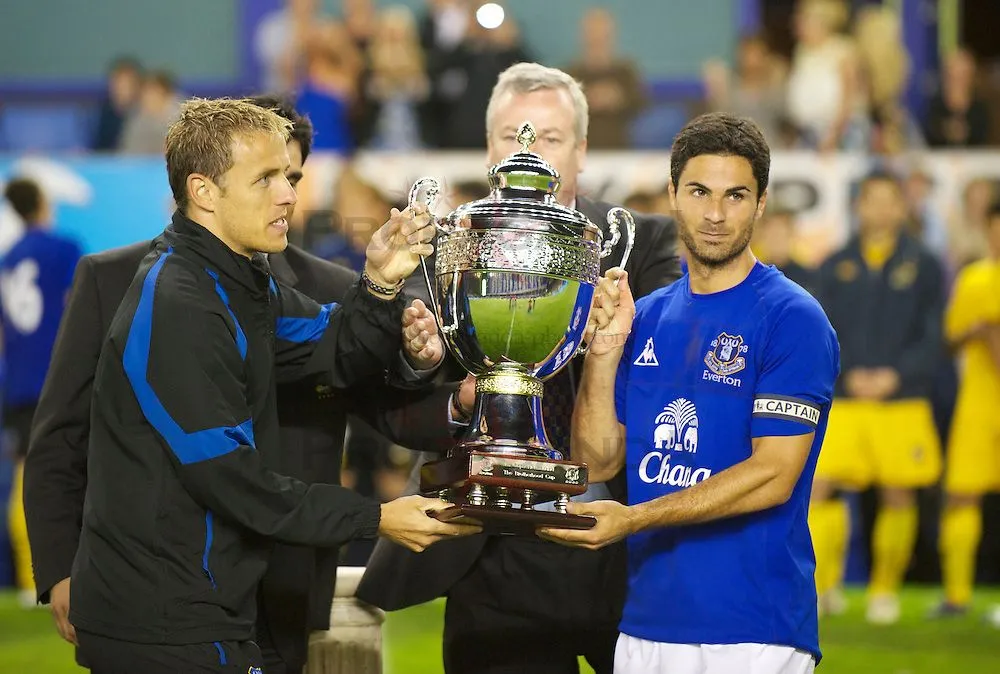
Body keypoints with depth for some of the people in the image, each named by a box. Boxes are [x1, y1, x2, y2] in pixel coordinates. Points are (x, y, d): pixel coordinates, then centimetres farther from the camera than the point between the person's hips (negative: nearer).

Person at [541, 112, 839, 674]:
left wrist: (634, 519, -19)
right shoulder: (649, 317, 11)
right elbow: (598, 459, 8)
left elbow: (773, 475, -15)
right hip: (648, 622, 5)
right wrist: (606, 347, -6)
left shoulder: (793, 318, -8)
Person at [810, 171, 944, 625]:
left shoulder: (923, 265, 5)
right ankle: (823, 585, -2)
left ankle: (885, 590, 13)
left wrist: (895, 375, -10)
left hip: (902, 399, -1)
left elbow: (932, 336, 2)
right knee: (821, 487, -11)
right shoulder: (835, 267, 10)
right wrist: (849, 373, -8)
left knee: (898, 496, 1)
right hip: (843, 399, 1)